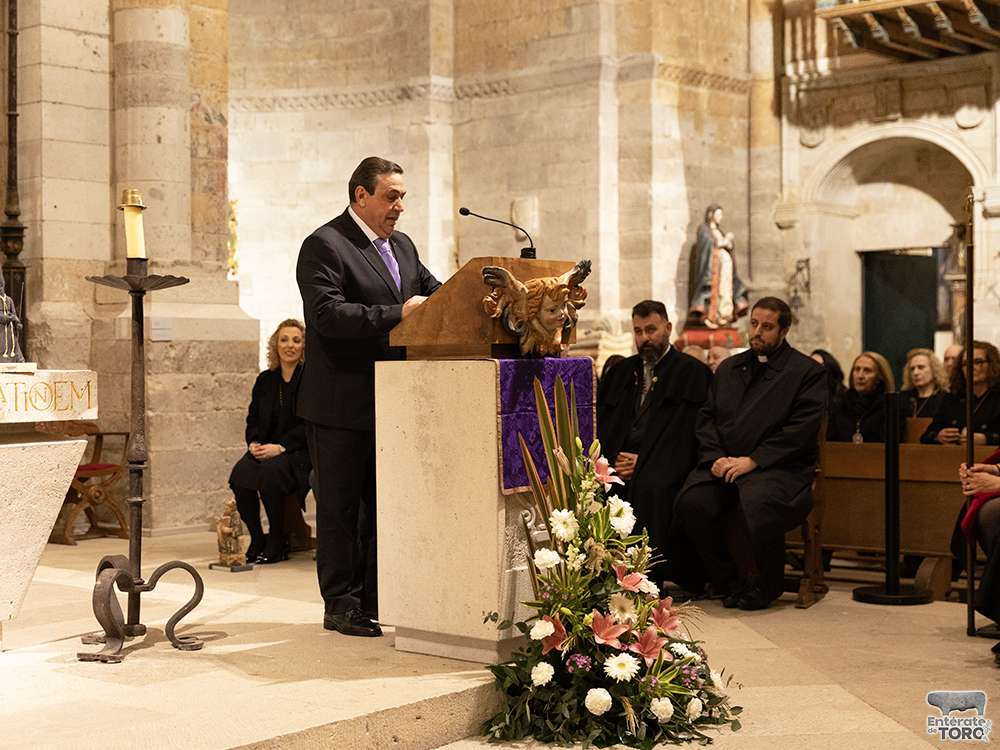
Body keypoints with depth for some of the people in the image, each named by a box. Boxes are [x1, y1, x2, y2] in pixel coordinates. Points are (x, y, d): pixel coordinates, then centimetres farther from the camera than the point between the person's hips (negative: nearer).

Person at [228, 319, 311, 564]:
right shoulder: (265, 380, 16)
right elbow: (253, 419, 18)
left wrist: (280, 446, -19)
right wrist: (253, 442, -4)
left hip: (298, 451, -5)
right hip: (265, 449, 5)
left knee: (268, 472, -33)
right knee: (240, 473, -25)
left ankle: (277, 542, -15)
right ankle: (257, 540, -11)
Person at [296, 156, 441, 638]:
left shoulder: (403, 247, 17)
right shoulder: (325, 246, -10)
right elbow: (328, 313, -22)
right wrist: (397, 314, -26)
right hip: (342, 404, -8)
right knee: (339, 507, 2)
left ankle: (373, 598, 25)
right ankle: (341, 606, 10)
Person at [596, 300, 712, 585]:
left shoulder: (693, 372, 7)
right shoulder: (620, 372, 25)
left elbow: (689, 433, -4)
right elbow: (599, 425, 18)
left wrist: (642, 461, -14)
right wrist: (611, 460, -3)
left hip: (661, 465, -4)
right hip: (617, 461, 5)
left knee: (650, 485, -37)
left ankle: (650, 579, -32)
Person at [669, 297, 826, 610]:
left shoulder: (808, 372, 3)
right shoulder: (728, 368, 21)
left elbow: (802, 428, -8)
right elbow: (707, 417, 16)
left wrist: (753, 460, -15)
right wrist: (716, 457, -4)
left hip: (780, 467, -5)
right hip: (725, 465, 5)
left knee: (755, 506, -36)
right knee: (691, 503, -25)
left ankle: (766, 585, -7)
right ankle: (728, 581, -4)